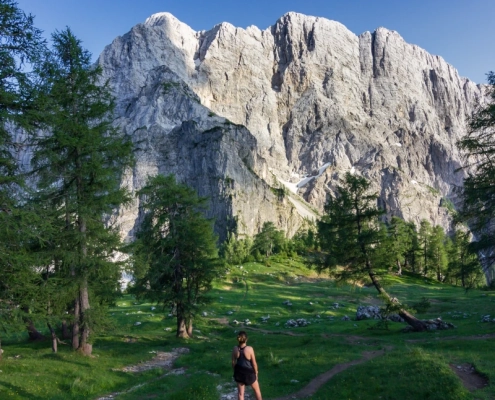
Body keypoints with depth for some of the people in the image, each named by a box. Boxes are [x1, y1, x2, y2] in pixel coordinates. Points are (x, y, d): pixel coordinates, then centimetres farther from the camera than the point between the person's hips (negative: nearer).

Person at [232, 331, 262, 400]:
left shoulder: (235, 349, -14)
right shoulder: (250, 349, -24)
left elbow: (233, 362, -3)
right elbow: (254, 363, -14)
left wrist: (235, 372, 14)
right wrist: (256, 373, 1)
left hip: (239, 372, 3)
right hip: (249, 372, -3)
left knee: (240, 392, 16)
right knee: (257, 389, 22)